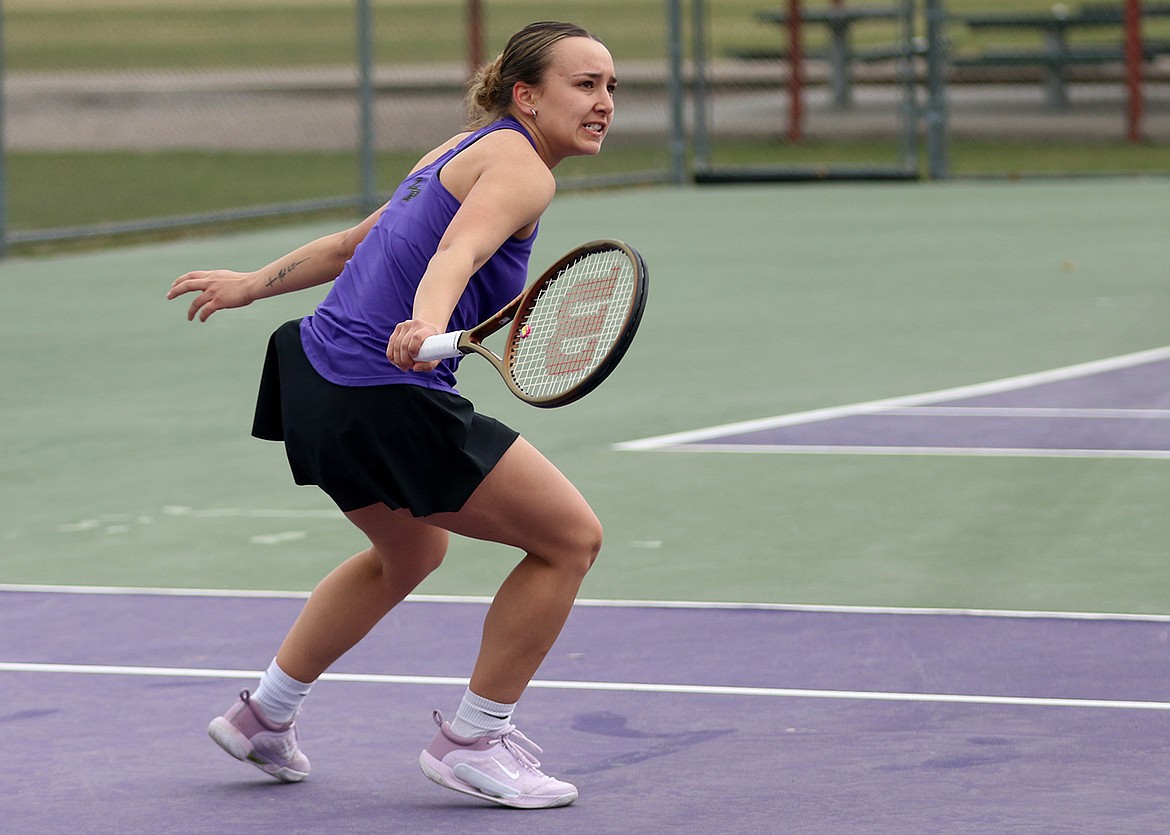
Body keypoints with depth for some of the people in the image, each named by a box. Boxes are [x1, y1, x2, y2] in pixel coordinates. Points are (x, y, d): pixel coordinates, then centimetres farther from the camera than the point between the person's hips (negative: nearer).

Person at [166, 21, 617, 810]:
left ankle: (264, 714, 42)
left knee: (413, 550, 33)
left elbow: (357, 242, 28)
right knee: (571, 537, -2)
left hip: (321, 376, 10)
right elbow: (457, 251, -31)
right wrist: (427, 324, -49)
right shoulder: (519, 167, -11)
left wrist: (254, 284, 37)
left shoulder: (466, 150, 19)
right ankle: (472, 741, 7)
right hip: (387, 399, -10)